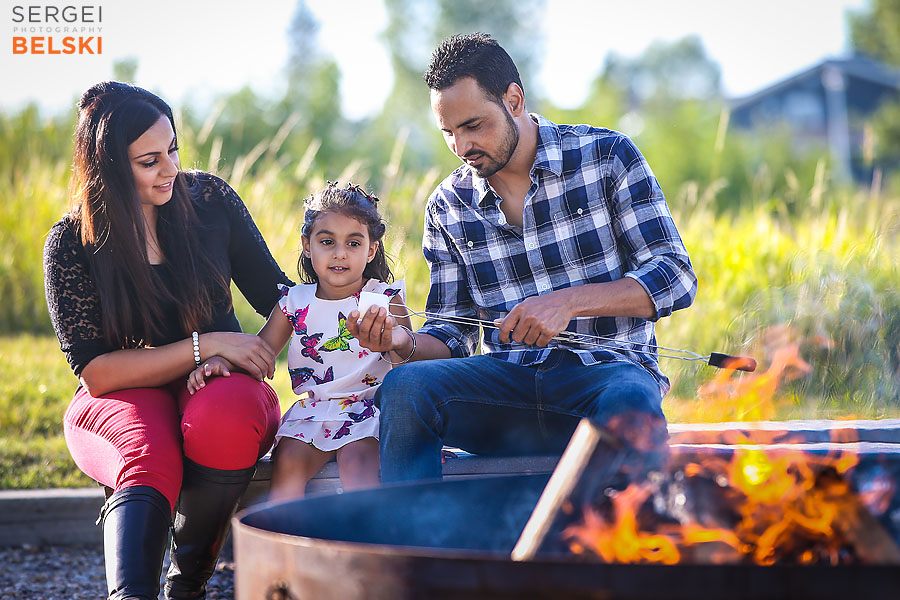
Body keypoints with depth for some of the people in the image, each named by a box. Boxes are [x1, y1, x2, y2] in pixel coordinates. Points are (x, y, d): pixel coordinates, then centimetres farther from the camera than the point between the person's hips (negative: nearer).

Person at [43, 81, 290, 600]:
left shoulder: (209, 199, 2)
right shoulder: (72, 245, -6)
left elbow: (277, 294, 8)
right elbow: (96, 371, -10)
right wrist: (206, 346, -18)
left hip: (219, 387, 2)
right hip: (123, 401, -2)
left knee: (224, 418, -35)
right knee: (148, 460, -37)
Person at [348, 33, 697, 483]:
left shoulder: (606, 157, 1)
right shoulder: (449, 206, 11)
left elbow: (676, 278, -5)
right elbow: (453, 333, 14)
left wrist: (570, 301, -19)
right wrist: (404, 344, -10)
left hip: (605, 366, -3)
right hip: (508, 378, 3)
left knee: (629, 408, -39)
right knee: (403, 388, -26)